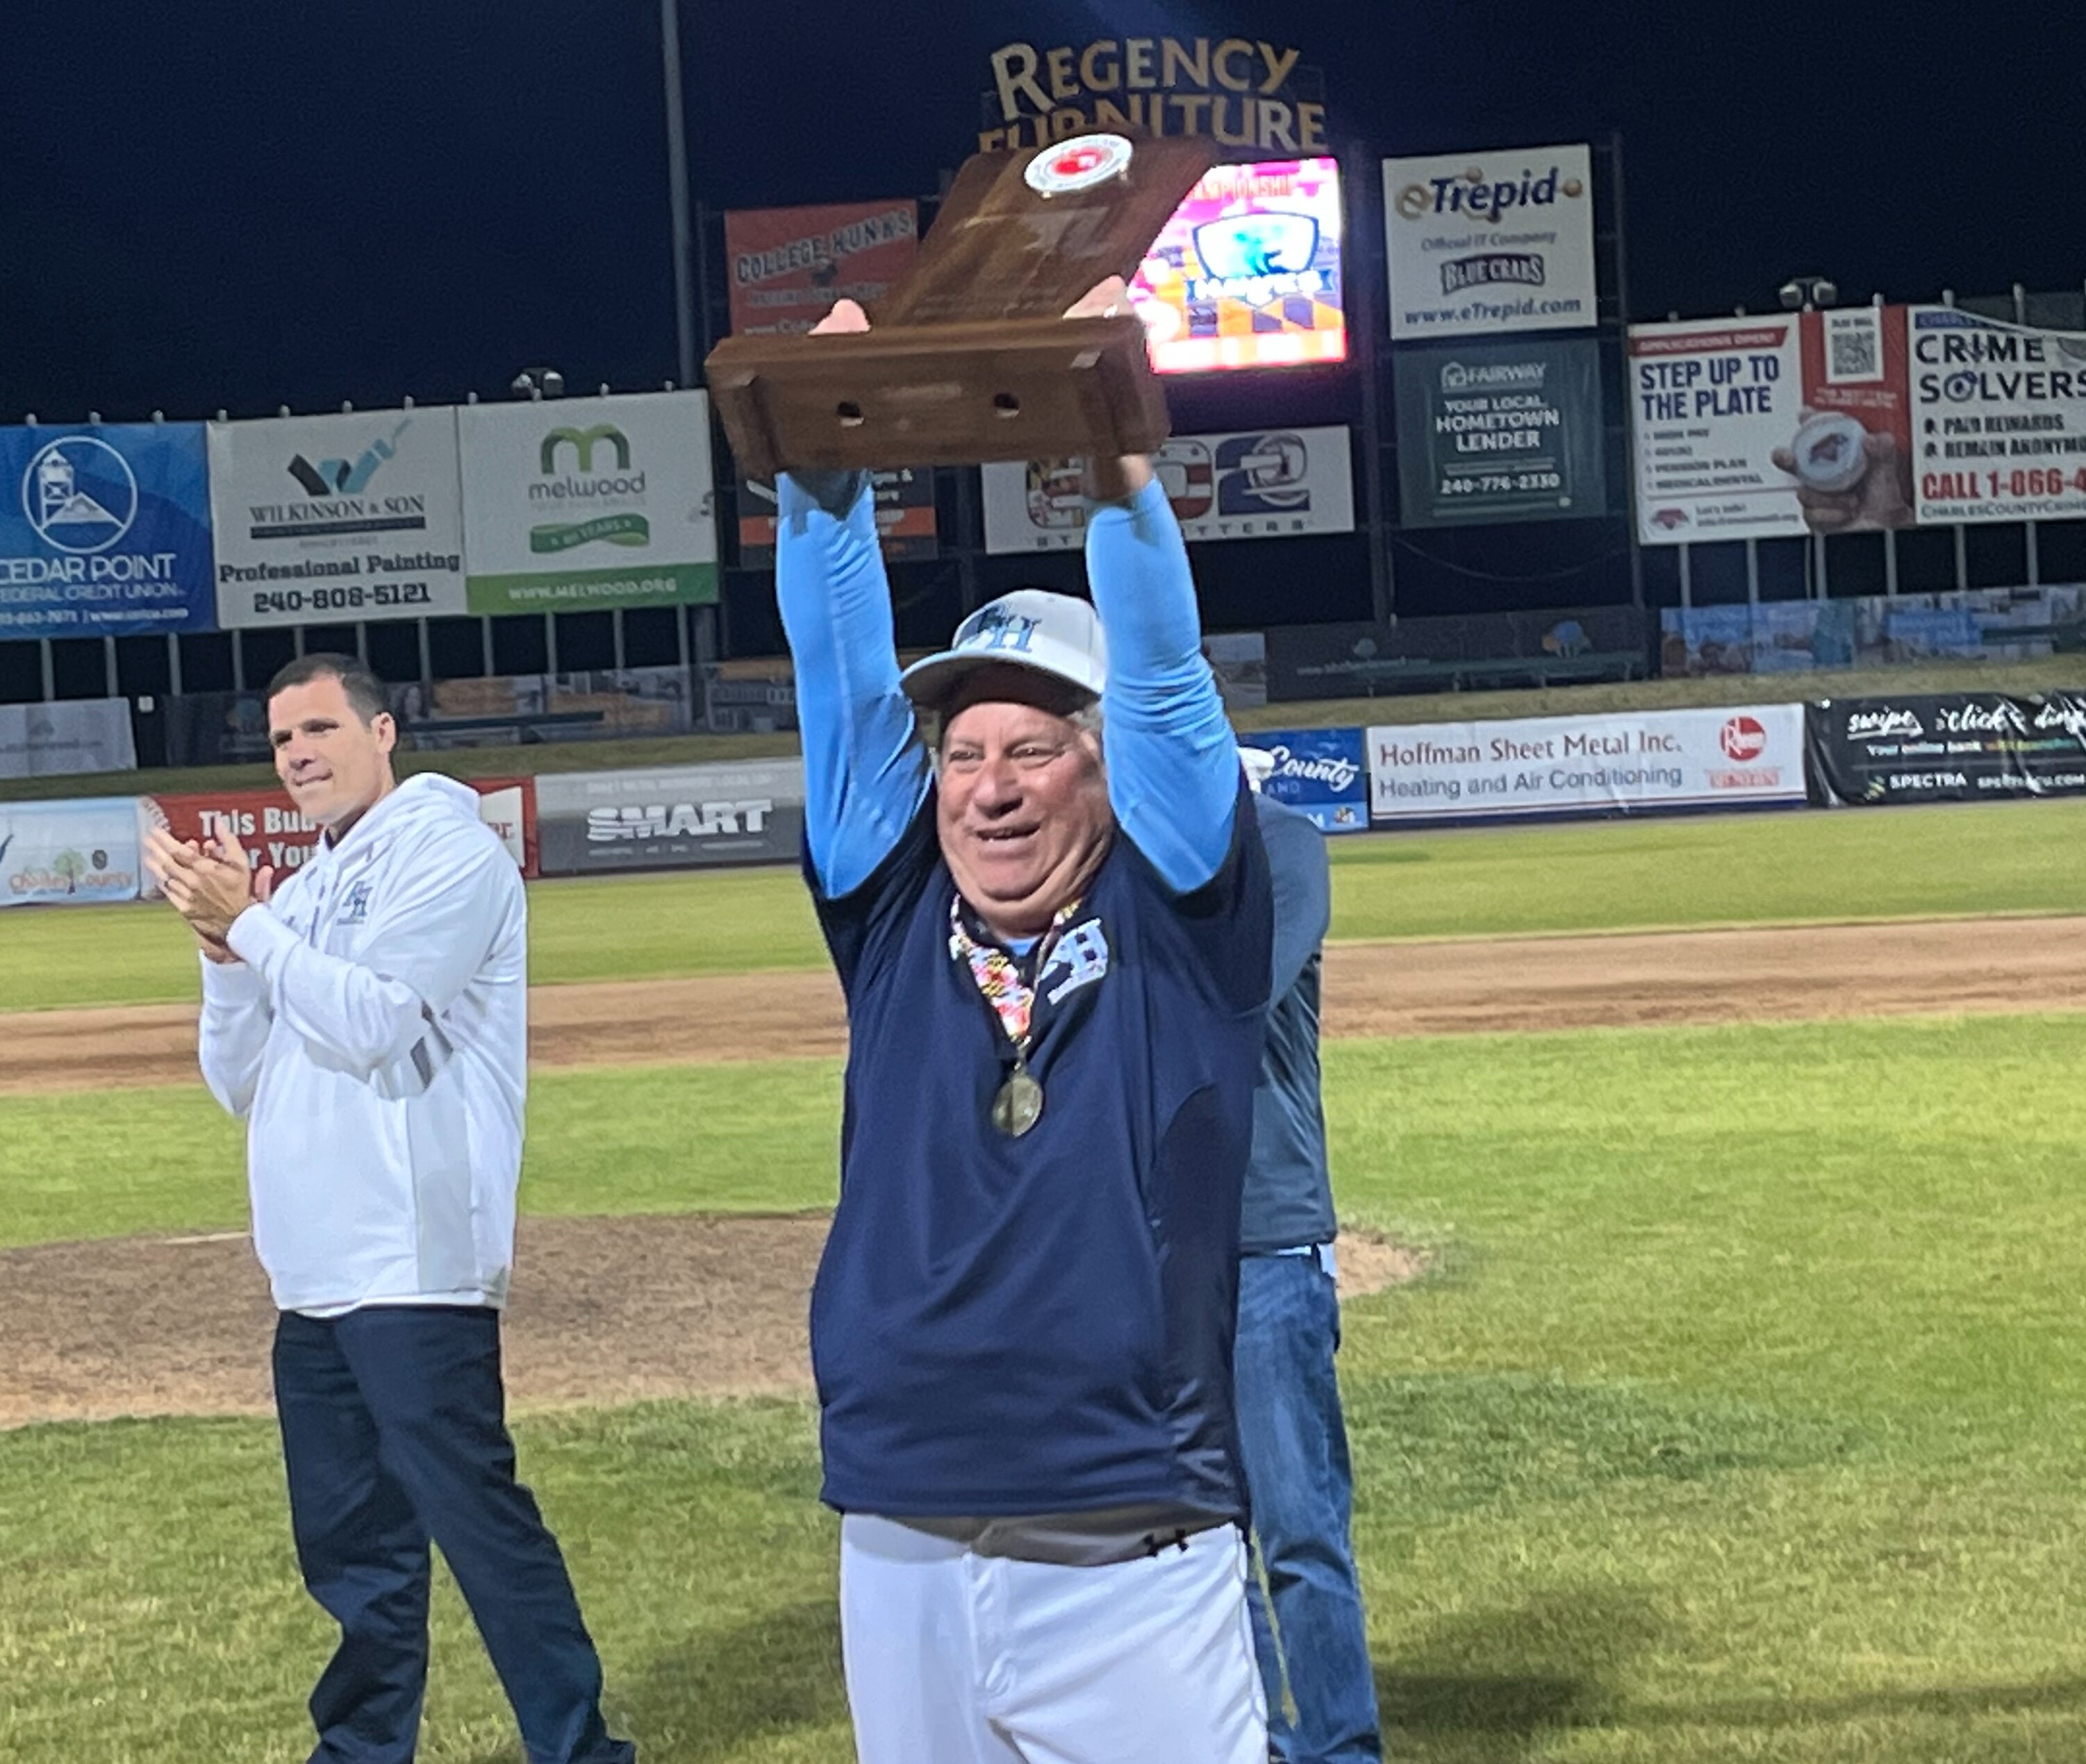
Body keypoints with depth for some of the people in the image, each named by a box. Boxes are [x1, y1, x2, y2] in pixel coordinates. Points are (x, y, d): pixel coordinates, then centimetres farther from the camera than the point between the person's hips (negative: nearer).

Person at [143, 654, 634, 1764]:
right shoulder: (303, 893, 19)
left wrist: (249, 923, -8)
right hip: (313, 1280, 8)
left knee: (475, 1517, -10)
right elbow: (242, 1086, 15)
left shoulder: (444, 845, -4)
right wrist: (225, 947, 2)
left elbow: (375, 1024, -15)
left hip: (414, 1269, -8)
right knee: (348, 1545, 13)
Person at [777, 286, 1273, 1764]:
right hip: (899, 1564, 3)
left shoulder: (1180, 926, 3)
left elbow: (1166, 687, -8)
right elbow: (848, 691, 3)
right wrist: (825, 482, -10)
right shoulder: (895, 924, 10)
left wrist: (1117, 470, -21)